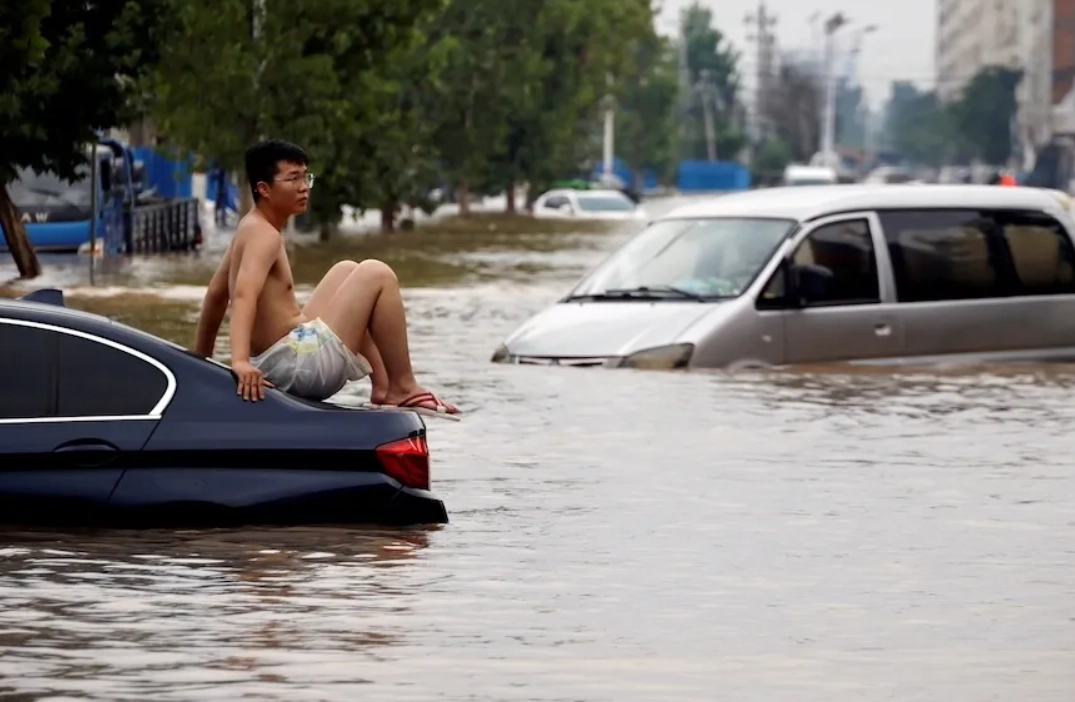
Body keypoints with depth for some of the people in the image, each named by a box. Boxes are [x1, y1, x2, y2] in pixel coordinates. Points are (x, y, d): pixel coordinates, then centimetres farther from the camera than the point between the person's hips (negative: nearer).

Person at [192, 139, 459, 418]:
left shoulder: (251, 228, 13)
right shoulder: (264, 236, -16)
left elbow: (216, 294, 21)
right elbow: (244, 295, -33)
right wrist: (240, 361, -48)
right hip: (300, 365, -11)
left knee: (348, 271, 28)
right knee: (376, 275, -7)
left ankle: (383, 387, 23)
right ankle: (403, 389, -1)